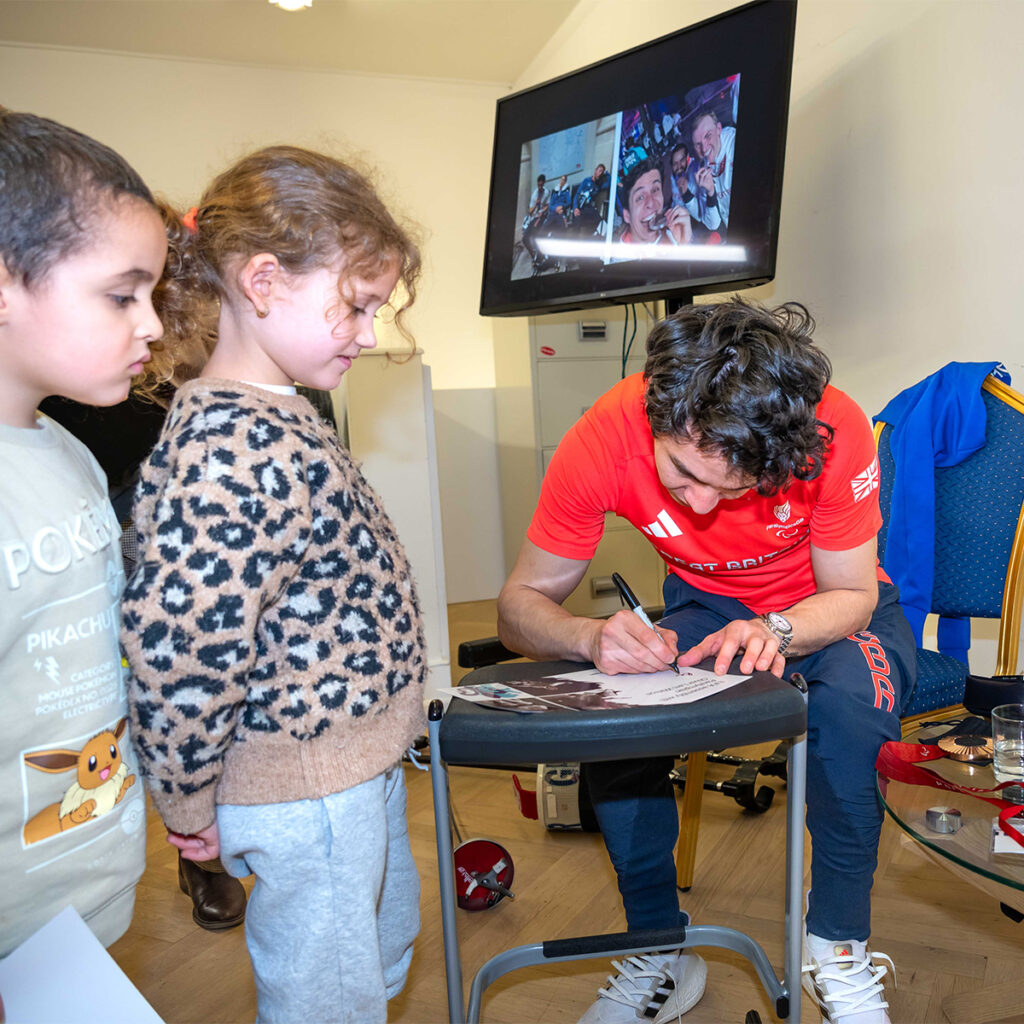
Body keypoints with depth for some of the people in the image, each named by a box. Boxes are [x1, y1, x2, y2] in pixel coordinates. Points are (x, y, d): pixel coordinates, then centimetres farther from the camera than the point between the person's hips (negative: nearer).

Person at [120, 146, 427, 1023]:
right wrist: (189, 803, -16)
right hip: (308, 790, -10)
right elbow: (176, 641, -32)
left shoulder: (271, 418, 3)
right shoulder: (238, 449, -30)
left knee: (387, 940, 30)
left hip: (359, 760, 10)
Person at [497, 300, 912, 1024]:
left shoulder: (834, 430, -32)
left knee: (849, 706, -34)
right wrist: (592, 637, -43)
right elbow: (522, 604, -20)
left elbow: (852, 596, -17)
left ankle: (839, 947, -9)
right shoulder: (602, 439, -29)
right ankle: (659, 955, -4)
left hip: (827, 610, -1)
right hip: (707, 605, 2)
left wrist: (776, 631, -39)